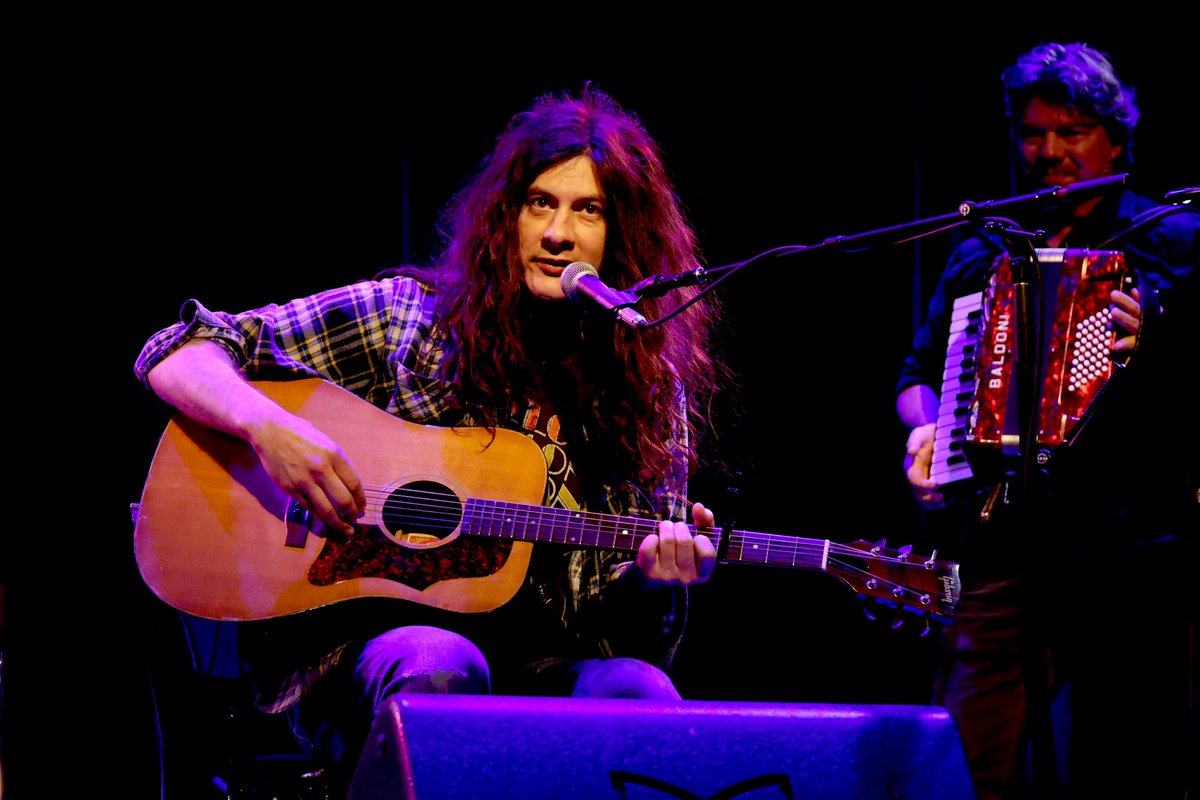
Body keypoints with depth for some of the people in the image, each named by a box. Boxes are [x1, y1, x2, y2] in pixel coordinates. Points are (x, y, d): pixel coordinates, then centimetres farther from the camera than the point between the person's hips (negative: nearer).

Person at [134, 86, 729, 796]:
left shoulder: (655, 394, 13)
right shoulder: (402, 318, 8)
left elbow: (631, 628, 15)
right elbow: (176, 356, 6)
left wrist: (655, 581, -10)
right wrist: (268, 426, -14)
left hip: (542, 664, 2)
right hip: (368, 643, -2)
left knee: (637, 689, -33)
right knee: (440, 665, -38)